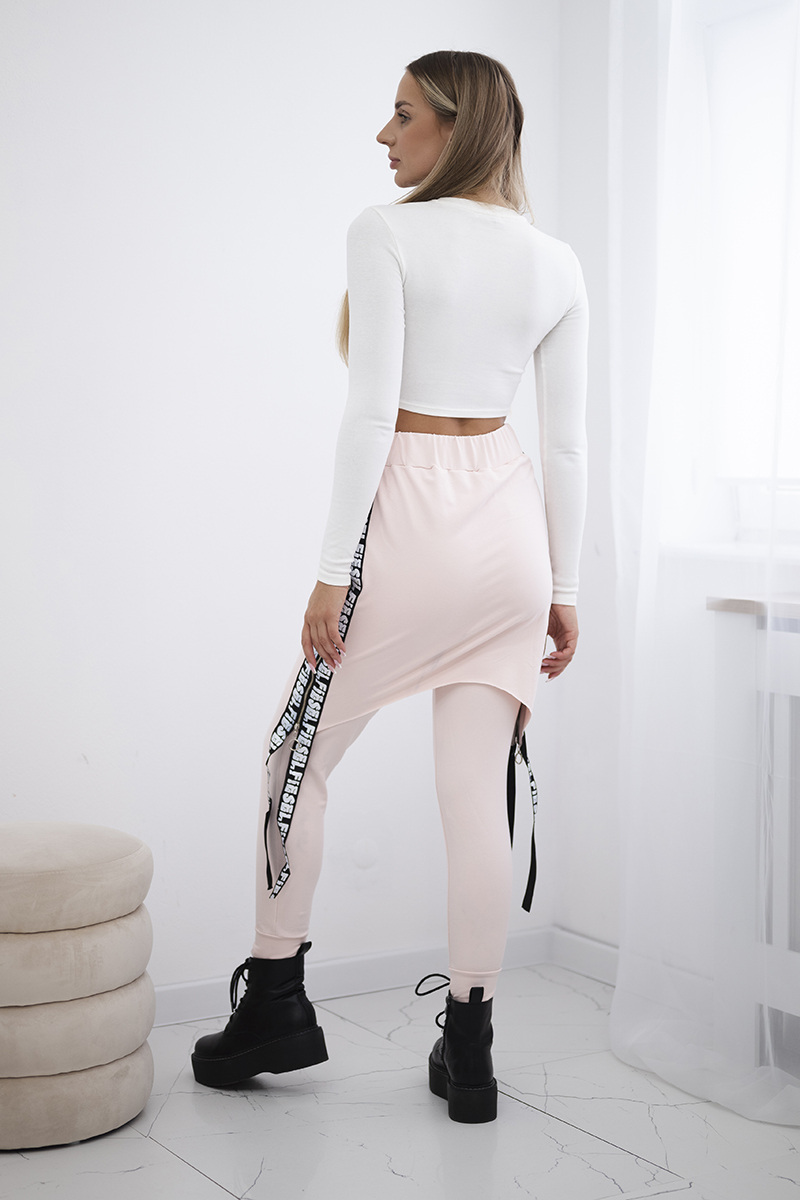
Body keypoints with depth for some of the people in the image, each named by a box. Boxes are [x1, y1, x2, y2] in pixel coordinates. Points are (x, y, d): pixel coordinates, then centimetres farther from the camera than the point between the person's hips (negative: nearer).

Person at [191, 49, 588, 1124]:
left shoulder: (388, 234, -9)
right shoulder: (556, 264, 7)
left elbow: (371, 412, -15)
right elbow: (568, 443, 7)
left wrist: (335, 570, -11)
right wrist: (562, 585, 13)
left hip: (409, 514, -5)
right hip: (509, 522, 5)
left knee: (298, 757, 13)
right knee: (477, 792, 7)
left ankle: (276, 1005, 22)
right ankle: (469, 1052, 14)